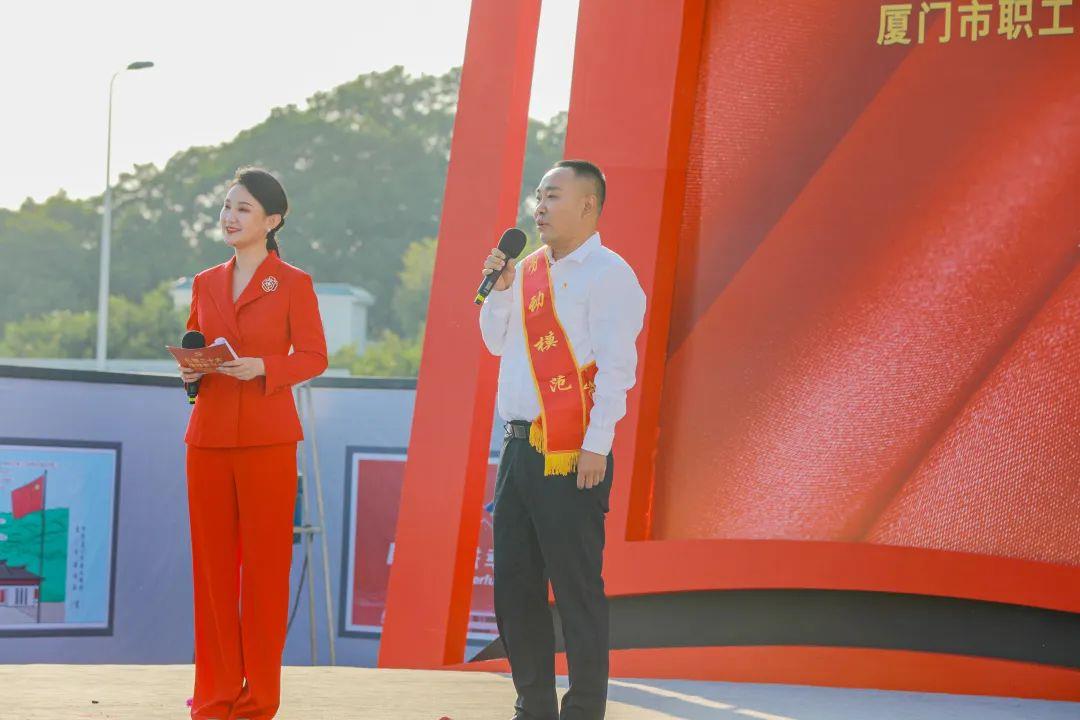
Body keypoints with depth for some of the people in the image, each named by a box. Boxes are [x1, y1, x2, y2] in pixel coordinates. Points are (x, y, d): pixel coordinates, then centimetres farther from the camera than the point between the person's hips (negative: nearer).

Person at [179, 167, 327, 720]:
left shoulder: (293, 284, 0)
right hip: (209, 436, 4)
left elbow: (313, 357, -3)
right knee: (211, 562, 5)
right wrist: (190, 370, -2)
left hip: (267, 440, -4)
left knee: (265, 564, -2)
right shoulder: (206, 283, 13)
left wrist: (260, 368, -18)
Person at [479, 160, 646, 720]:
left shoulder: (607, 274, -9)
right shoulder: (529, 269, 15)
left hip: (571, 455, -8)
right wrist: (500, 288, 5)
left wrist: (596, 447, -19)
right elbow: (496, 342, 22)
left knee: (576, 588, -3)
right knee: (514, 582, 12)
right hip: (519, 445, 8)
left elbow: (616, 368, -15)